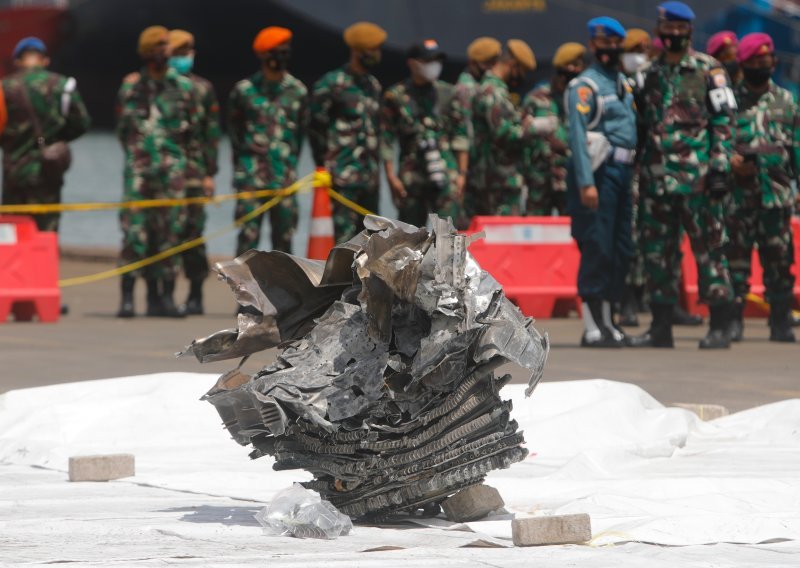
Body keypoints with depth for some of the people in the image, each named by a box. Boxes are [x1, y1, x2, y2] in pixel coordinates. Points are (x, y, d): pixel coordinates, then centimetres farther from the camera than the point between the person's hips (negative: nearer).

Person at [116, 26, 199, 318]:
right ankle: (127, 296, -6)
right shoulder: (131, 86, 5)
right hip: (139, 167, -1)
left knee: (170, 230, 2)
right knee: (135, 230, -6)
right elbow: (123, 127, 13)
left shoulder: (184, 86, 6)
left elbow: (193, 127, 14)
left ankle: (166, 297, 6)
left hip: (172, 168, 1)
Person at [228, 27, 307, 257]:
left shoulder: (297, 91, 5)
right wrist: (243, 163, 10)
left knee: (284, 236, 6)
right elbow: (234, 128, 9)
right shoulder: (244, 90, -1)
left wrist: (290, 164, 14)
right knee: (248, 236, -6)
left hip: (285, 177, 2)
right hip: (252, 178, -2)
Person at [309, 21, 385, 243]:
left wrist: (376, 170, 18)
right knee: (344, 235, -10)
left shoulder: (373, 85, 16)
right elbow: (316, 129, -7)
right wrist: (323, 168, -8)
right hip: (343, 177, -8)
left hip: (369, 177, 8)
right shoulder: (331, 84, -8)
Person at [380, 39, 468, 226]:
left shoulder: (448, 93, 7)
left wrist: (461, 173, 2)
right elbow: (387, 141, 1)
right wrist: (391, 176, -5)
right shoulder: (396, 96, 2)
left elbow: (461, 134, 8)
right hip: (411, 174, 0)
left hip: (445, 175, 0)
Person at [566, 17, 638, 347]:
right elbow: (577, 135, -14)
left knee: (621, 250, 10)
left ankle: (607, 320, 18)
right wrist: (586, 182, -22)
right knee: (597, 248, -8)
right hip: (599, 171, -8)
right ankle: (592, 329, -7)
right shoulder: (585, 85, -6)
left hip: (622, 172, 8)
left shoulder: (624, 84, 20)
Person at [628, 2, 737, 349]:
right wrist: (640, 170, 14)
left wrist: (720, 165, -12)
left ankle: (720, 327, -2)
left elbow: (723, 120, -3)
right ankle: (661, 326, 11)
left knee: (709, 248, -4)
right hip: (657, 177, 5)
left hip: (698, 176, -5)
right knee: (657, 252, 5)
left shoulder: (708, 70, 1)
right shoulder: (649, 75, 16)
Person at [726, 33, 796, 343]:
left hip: (777, 193, 2)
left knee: (780, 259, 1)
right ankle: (733, 319, 1)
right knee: (735, 256, -3)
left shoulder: (786, 101, 14)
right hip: (739, 192, -2)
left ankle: (781, 323, 6)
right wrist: (729, 159, -14)